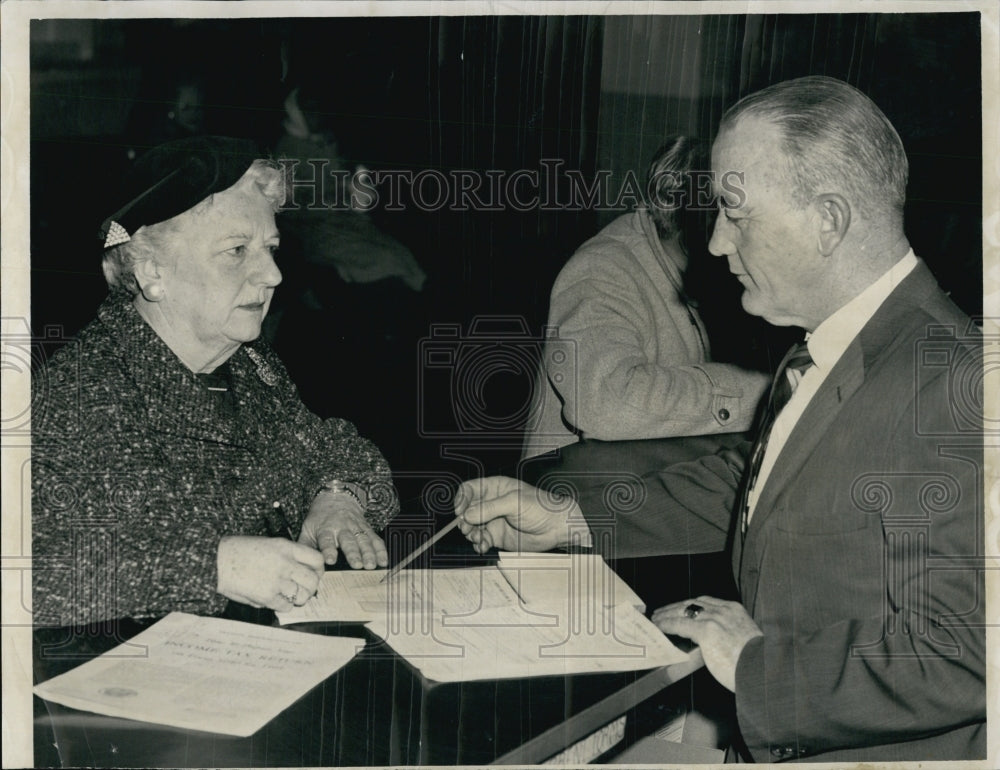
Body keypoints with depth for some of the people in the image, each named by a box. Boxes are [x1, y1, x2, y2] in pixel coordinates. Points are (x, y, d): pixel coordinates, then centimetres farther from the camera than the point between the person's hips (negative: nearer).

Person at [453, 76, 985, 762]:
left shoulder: (953, 386, -26)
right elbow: (745, 483, 19)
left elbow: (955, 658, -28)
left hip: (869, 751, -8)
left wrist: (755, 662, -18)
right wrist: (567, 518, 12)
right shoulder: (821, 358, 4)